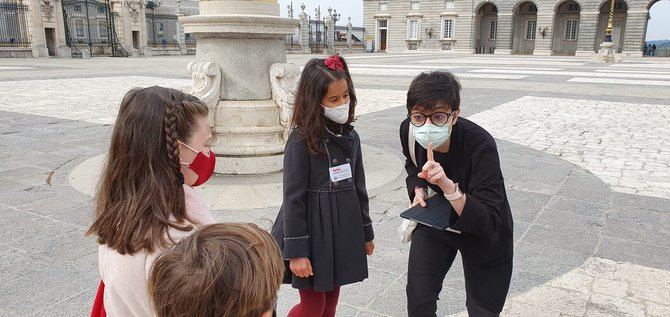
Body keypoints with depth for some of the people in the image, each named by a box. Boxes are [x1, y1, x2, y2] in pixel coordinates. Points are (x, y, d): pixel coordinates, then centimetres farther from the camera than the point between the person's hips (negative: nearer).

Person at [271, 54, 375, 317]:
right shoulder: (300, 140, -15)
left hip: (344, 228, 6)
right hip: (313, 229, -6)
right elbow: (293, 198, -15)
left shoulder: (350, 137, 4)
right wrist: (296, 252, -15)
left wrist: (366, 232, 16)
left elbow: (358, 186, 11)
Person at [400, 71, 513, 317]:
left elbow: (489, 224, -38)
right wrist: (418, 190, -11)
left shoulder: (481, 145, -35)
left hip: (483, 235, -3)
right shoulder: (409, 130, -19)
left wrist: (449, 187, -49)